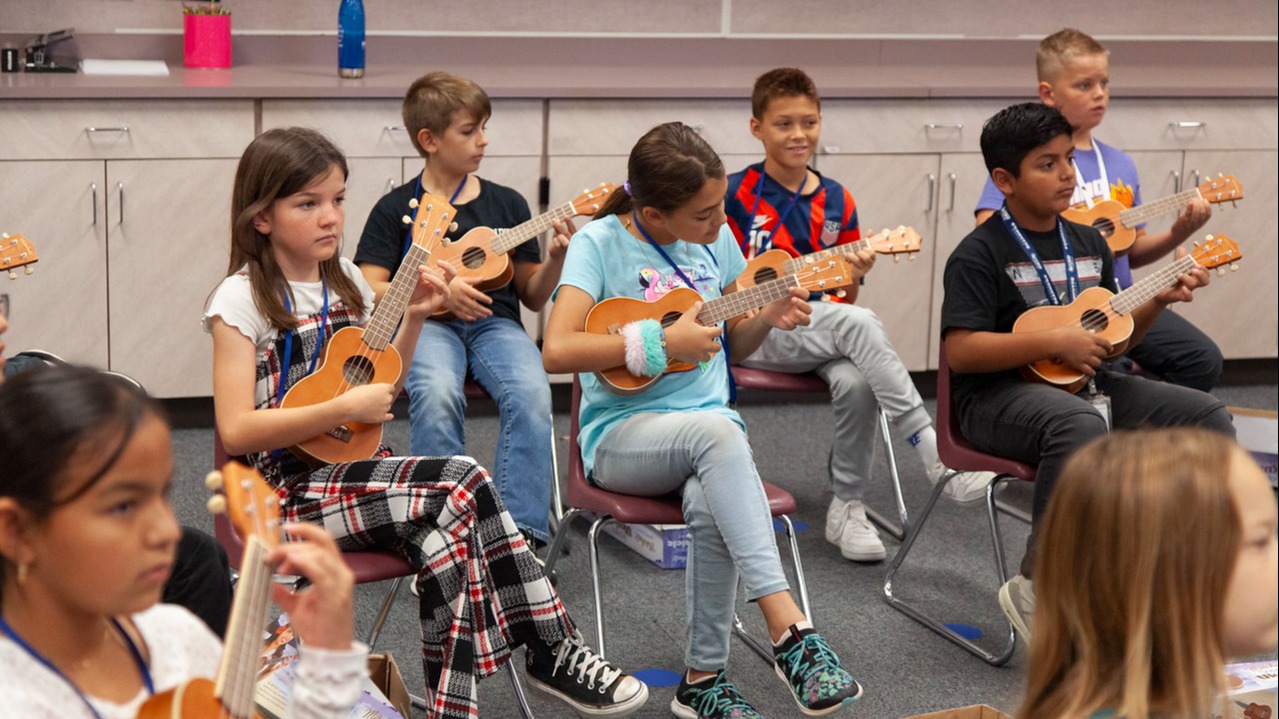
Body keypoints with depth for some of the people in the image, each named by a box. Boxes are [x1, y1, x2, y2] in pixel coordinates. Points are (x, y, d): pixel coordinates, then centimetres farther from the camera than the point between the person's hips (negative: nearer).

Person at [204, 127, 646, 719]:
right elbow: (236, 430, -18)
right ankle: (554, 652, -13)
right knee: (463, 485, -24)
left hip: (352, 467, 6)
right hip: (289, 488, -6)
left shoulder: (345, 281, 10)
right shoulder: (243, 299, -10)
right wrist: (345, 408, -21)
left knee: (448, 528, -25)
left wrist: (414, 317, 5)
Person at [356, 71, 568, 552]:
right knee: (437, 393, -36)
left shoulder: (506, 204, 16)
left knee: (531, 393, -31)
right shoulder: (397, 208, 8)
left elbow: (533, 296, 17)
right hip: (425, 323, -2)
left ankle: (519, 530, -29)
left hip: (494, 322, 2)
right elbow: (368, 292, 0)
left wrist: (557, 257, -3)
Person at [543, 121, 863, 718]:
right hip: (621, 438, -4)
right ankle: (788, 629, -39)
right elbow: (557, 351, -20)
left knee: (711, 504, -33)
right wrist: (662, 342, -20)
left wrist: (767, 317, -1)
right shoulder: (601, 243, -8)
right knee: (716, 430, -37)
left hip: (712, 429, 4)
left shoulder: (714, 238, 8)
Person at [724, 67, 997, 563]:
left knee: (855, 381, -31)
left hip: (823, 330, 4)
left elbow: (844, 300, 13)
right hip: (752, 332, -4)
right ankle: (938, 457, -34)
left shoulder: (836, 202, 10)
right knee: (860, 324, -32)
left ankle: (847, 508, -12)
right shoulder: (735, 194, -2)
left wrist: (853, 276, -9)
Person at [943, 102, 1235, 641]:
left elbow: (1112, 337, 21)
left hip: (1086, 384, 8)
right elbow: (960, 350, -20)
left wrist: (1158, 301, 3)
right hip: (999, 396, -8)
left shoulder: (1087, 243, 14)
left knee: (1208, 417, -4)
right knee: (1080, 426, -40)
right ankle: (1036, 589, -30)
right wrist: (1054, 342, -21)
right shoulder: (980, 254, -9)